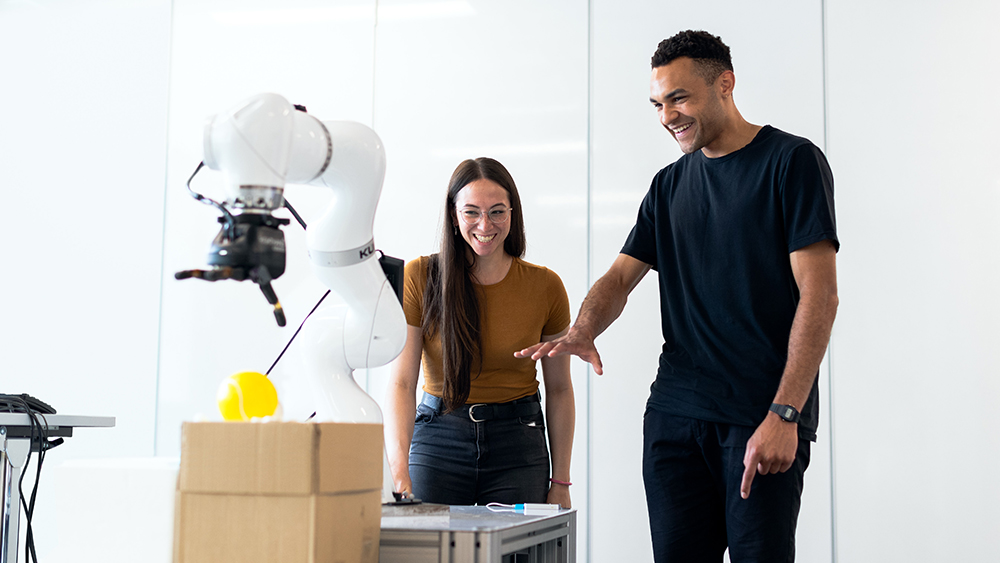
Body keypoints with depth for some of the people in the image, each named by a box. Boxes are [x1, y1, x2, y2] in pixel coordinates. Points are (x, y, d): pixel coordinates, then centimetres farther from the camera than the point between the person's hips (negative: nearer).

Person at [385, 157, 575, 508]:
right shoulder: (419, 277, -7)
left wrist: (560, 482, 4)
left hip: (518, 443, 1)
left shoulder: (545, 286, -2)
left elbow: (559, 389, 6)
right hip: (437, 438, -1)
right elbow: (400, 383, -11)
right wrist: (400, 473, -23)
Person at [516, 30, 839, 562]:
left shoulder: (792, 161, -3)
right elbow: (620, 277, 14)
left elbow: (819, 295, -10)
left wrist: (783, 415, -17)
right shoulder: (669, 185, 16)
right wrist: (582, 331, -9)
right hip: (675, 414, 5)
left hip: (762, 418, -5)